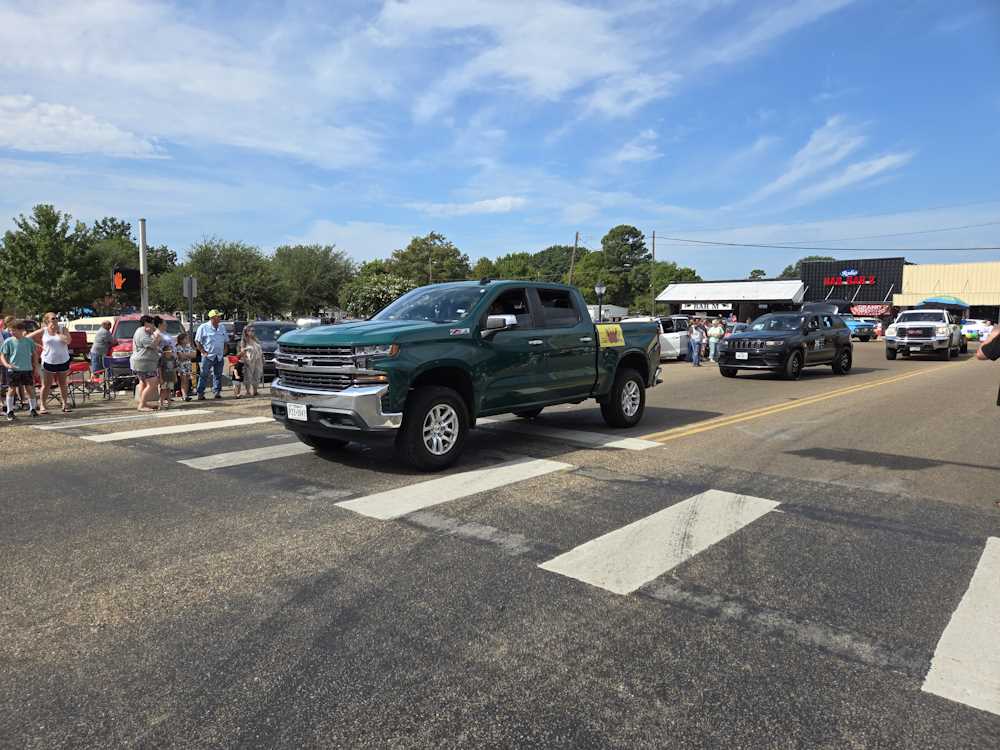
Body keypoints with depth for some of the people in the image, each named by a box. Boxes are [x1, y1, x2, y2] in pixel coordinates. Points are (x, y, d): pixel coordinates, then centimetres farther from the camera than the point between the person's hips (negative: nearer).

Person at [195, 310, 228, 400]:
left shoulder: (222, 327, 11)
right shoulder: (203, 327, -6)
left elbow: (225, 341, 20)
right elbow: (197, 341, -5)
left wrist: (224, 350, 7)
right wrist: (203, 352, -11)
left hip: (220, 356, 5)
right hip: (208, 356, -5)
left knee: (218, 375, 9)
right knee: (204, 375, -3)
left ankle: (217, 392, 16)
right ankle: (200, 393, 0)